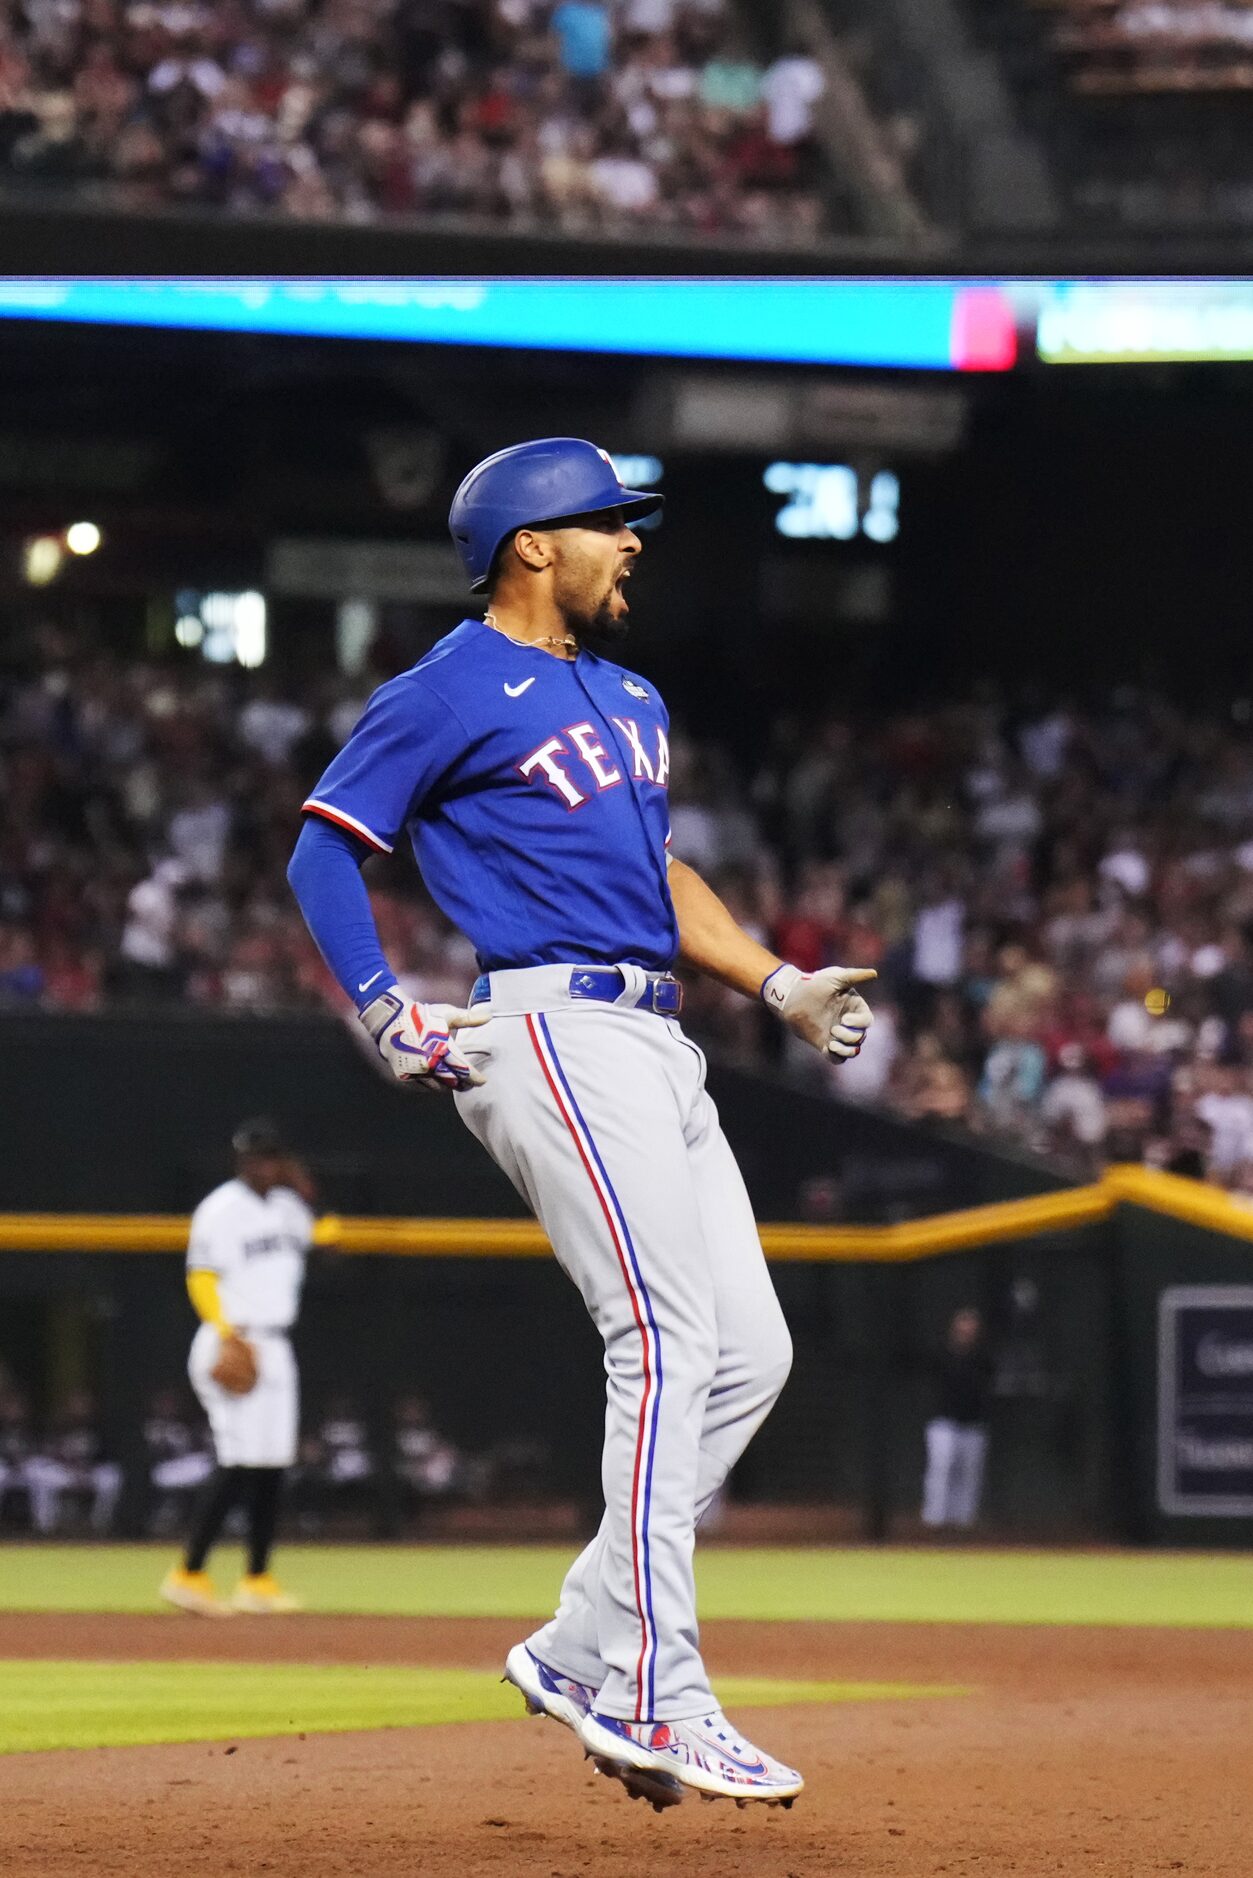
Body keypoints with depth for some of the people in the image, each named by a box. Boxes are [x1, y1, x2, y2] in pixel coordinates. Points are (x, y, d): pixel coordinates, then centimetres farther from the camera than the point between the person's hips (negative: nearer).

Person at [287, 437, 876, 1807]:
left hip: (654, 1047, 9)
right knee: (669, 1340, -17)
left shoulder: (627, 699, 23)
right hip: (551, 1032, -9)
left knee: (750, 1352, 4)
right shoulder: (453, 693, -4)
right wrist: (380, 1010, -13)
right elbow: (322, 848, -4)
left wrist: (780, 985, 19)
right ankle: (651, 1699, -18)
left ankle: (583, 1649, 9)